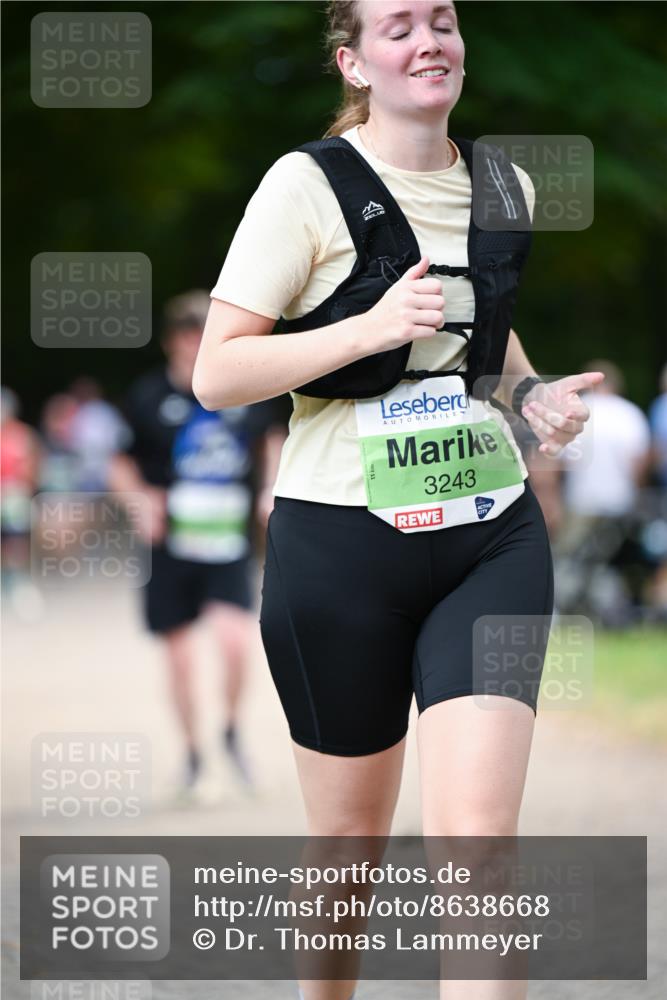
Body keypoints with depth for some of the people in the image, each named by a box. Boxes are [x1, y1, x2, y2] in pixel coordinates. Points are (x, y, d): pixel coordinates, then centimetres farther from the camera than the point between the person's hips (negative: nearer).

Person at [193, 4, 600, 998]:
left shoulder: (502, 187, 9)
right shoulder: (309, 184, -7)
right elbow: (216, 375, -11)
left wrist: (531, 392, 7)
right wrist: (374, 328, -22)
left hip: (493, 536, 3)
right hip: (341, 544, -3)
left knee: (477, 830, -13)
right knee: (352, 830, 9)